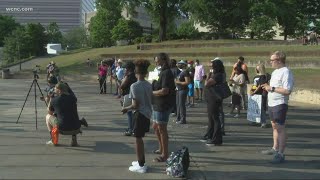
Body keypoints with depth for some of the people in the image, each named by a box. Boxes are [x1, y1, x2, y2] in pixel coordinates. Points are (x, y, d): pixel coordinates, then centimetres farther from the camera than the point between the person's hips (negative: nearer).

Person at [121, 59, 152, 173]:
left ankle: (141, 166, 10)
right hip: (147, 114, 7)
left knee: (138, 139, 4)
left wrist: (126, 108, -2)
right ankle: (141, 161, 31)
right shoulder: (149, 85, 4)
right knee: (139, 138, 20)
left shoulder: (135, 86, -17)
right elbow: (150, 100, 9)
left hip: (140, 114, -7)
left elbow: (135, 105, -18)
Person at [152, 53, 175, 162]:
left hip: (163, 105, -10)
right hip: (157, 104, 10)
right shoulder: (163, 72, 14)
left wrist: (152, 92, -13)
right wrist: (152, 90, 3)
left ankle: (165, 154, 9)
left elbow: (164, 91, -24)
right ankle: (161, 149, 37)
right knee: (155, 127, 20)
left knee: (162, 129, -2)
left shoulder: (166, 73, -18)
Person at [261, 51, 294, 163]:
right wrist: (267, 87, 7)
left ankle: (280, 154, -1)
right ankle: (275, 149, 31)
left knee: (280, 128, -5)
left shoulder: (286, 72, -16)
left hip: (279, 104, -10)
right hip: (271, 103, 10)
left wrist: (272, 88, -20)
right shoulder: (275, 71, 14)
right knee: (275, 126, 18)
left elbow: (287, 91, -24)